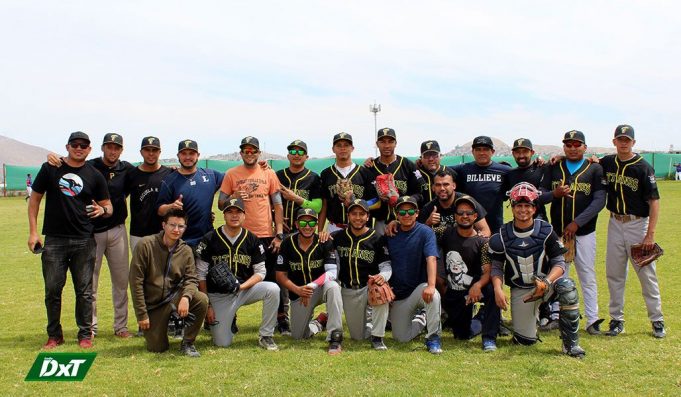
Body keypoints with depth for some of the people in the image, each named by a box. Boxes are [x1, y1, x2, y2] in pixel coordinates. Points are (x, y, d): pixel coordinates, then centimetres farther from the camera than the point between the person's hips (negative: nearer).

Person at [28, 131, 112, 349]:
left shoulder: (95, 175, 5)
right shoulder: (50, 169, 3)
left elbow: (108, 206, 9)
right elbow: (35, 198, 7)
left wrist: (102, 210, -16)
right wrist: (33, 231, 0)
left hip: (84, 241, 0)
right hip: (54, 241, 0)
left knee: (84, 291, 5)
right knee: (52, 290, 6)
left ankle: (85, 334, 17)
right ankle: (54, 335, 21)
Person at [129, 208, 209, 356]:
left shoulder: (186, 251, -3)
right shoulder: (146, 245, -13)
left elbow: (191, 279, -6)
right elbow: (135, 281, -13)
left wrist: (186, 297, -31)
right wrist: (142, 315, -13)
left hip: (174, 297, 2)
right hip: (152, 304, -2)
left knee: (201, 299, -27)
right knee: (158, 348, -5)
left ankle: (187, 343, -7)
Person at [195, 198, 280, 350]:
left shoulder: (253, 240, -1)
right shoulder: (210, 239, -6)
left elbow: (260, 272, -1)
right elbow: (201, 275, -4)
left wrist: (242, 286, -20)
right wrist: (207, 305, -8)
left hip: (245, 290, 2)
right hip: (218, 296, -1)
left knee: (273, 289, -26)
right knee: (222, 343, -9)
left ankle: (266, 337, -11)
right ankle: (229, 320, 28)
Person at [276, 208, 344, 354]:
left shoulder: (324, 243, -10)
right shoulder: (287, 243, -7)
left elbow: (332, 272, -19)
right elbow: (280, 275, -6)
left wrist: (311, 286, -33)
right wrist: (298, 290, -23)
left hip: (321, 288, -2)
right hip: (298, 292, 2)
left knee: (333, 287, -38)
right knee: (298, 336, -3)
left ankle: (335, 337, -33)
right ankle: (316, 324, 34)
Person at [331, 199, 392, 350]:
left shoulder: (377, 239, -4)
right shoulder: (338, 237, 2)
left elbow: (386, 266, -6)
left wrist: (383, 276, -30)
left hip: (370, 286, -2)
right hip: (347, 291, 2)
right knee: (358, 336, 3)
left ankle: (377, 337, -22)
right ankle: (369, 325, 41)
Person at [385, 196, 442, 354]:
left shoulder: (425, 232, -10)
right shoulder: (391, 235, 3)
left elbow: (431, 258, -24)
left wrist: (431, 285, -38)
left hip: (419, 287, -3)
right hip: (398, 293, 4)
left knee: (433, 295, -39)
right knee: (401, 338, 0)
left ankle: (433, 338, -20)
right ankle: (421, 320, 32)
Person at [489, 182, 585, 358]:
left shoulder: (546, 231, -8)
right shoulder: (502, 236, -5)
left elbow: (559, 263, -10)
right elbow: (497, 266, -1)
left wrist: (547, 282, -29)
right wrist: (497, 288, -19)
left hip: (545, 282, 0)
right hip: (520, 290, 1)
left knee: (567, 286, -35)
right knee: (526, 340, -5)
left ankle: (570, 344, -22)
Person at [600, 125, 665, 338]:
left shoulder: (643, 167, -10)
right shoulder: (607, 163, 4)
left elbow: (654, 202, -11)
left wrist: (650, 234, -18)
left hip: (638, 224, -4)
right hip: (615, 223, 4)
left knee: (647, 274, 1)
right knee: (614, 274, 8)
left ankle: (657, 320, 14)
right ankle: (616, 319, 18)